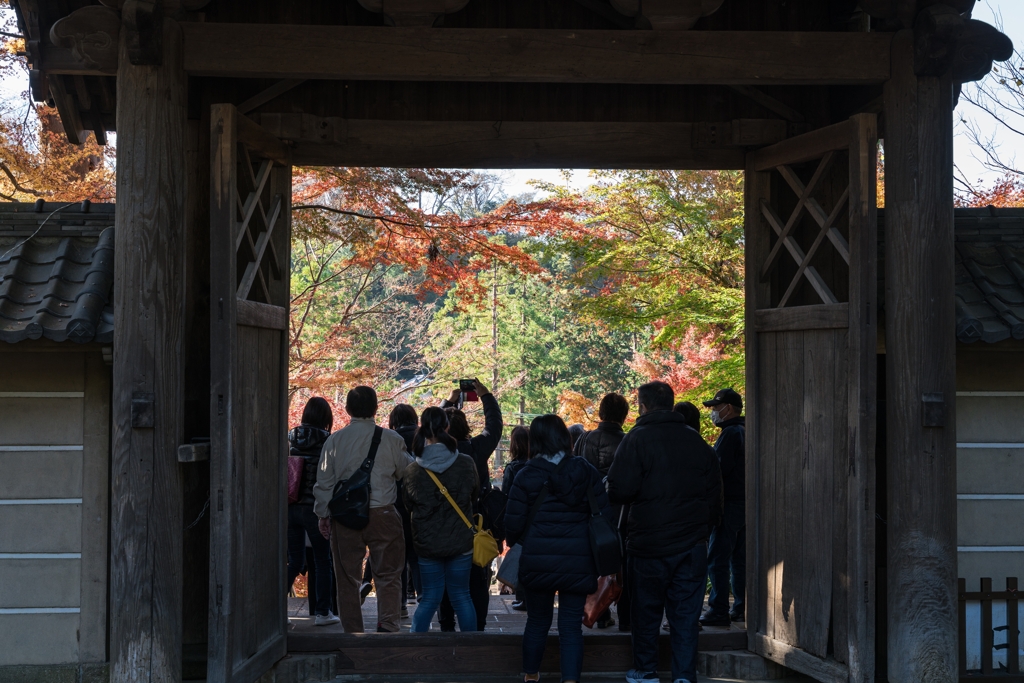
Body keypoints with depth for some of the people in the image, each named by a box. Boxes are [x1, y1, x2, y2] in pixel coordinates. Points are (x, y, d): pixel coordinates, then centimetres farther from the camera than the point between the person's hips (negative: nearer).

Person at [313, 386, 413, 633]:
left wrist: (324, 515, 12)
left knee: (348, 578, 10)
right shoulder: (391, 439, -5)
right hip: (382, 514, -2)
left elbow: (324, 482, 3)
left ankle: (352, 632, 14)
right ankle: (387, 627, -4)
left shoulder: (334, 440, 0)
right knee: (388, 576, 6)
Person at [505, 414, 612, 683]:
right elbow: (605, 515, -2)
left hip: (537, 560, 0)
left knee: (537, 621, 17)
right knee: (571, 625, 4)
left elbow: (513, 523, -7)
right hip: (578, 561, 0)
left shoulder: (526, 475, -6)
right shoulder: (585, 471, -2)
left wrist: (518, 541, 15)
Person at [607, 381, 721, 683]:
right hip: (692, 544, 3)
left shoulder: (638, 438, -9)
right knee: (686, 615, 6)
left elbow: (619, 491, -16)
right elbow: (715, 493, 9)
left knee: (646, 612, 11)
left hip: (649, 543, -3)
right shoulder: (696, 441, 5)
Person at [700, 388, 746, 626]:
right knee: (740, 559, 13)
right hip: (745, 504, 10)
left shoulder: (731, 433, -14)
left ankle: (718, 611, -7)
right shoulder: (746, 431, 15)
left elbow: (721, 468, -20)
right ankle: (741, 608, 17)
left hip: (730, 505, -10)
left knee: (717, 559, -6)